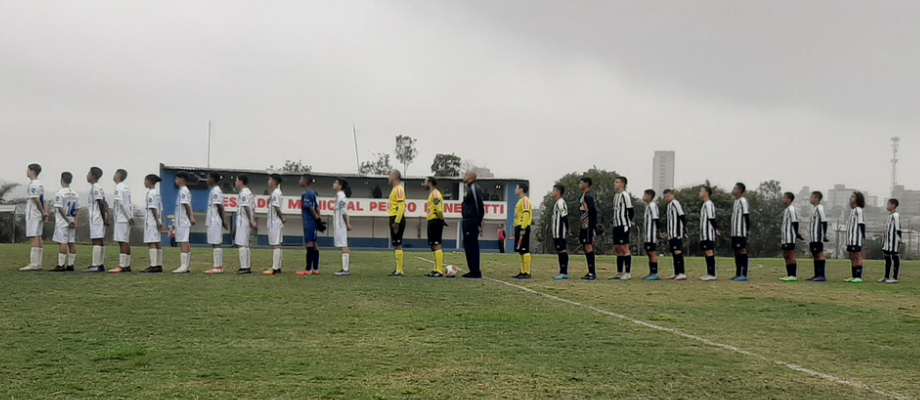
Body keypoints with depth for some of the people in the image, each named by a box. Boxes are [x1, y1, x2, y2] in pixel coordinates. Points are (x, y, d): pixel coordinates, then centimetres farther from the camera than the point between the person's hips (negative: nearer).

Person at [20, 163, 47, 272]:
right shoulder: (40, 184, 17)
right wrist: (45, 214, 9)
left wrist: (43, 213, -9)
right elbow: (43, 201, 14)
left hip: (33, 215, -9)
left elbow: (36, 200, -16)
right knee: (38, 238, 9)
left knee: (33, 238, -11)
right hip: (39, 216, 9)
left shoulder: (33, 184, -11)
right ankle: (39, 263, 12)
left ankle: (33, 264, -15)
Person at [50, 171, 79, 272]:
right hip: (72, 222, 6)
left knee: (63, 243, -8)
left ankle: (61, 265, -8)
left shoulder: (59, 193, -10)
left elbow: (60, 209, -15)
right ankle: (70, 265, 9)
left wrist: (68, 221, -12)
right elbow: (78, 210, 6)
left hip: (62, 222, -6)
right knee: (72, 243, 6)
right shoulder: (75, 194, 10)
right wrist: (75, 221, -1)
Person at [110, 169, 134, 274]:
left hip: (121, 219, -9)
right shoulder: (126, 187, 17)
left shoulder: (119, 187, -9)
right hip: (127, 218, 9)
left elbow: (121, 203, -17)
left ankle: (122, 266, -12)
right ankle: (127, 266, 11)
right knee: (126, 242, 10)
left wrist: (129, 217, -16)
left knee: (122, 241, -10)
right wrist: (131, 217, 11)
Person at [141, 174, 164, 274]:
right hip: (157, 222, 9)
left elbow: (153, 208, -15)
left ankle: (153, 266, -14)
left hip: (151, 222, -9)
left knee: (151, 243, -10)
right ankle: (159, 265, 11)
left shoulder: (150, 193, -11)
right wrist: (161, 222, 15)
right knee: (157, 243, 9)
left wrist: (157, 222, -16)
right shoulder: (158, 193, 15)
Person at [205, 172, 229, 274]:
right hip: (214, 221, 10)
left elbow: (219, 207, -16)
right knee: (217, 243, 10)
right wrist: (223, 221, 16)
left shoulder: (215, 191, -12)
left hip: (215, 221, -10)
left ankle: (217, 267, -10)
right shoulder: (216, 190, 17)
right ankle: (219, 266, 12)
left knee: (216, 243, -9)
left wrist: (223, 221, -16)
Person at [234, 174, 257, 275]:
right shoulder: (249, 192, 17)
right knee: (246, 245, 13)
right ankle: (248, 267, 15)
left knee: (241, 244, -9)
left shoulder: (244, 193, -12)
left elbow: (246, 207, -18)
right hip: (247, 222, 10)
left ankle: (244, 267, -12)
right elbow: (253, 208, 16)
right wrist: (252, 220, 13)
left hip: (243, 222, -10)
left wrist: (251, 220, -17)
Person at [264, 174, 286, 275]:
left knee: (275, 245, -9)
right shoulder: (279, 192, 15)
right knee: (277, 245, 11)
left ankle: (275, 269, -9)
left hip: (275, 224, -10)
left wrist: (282, 219, -10)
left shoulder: (275, 193, -14)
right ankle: (278, 268, 15)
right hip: (277, 223, 10)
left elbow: (277, 208, -19)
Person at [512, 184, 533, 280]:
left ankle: (527, 274, -14)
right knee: (521, 251, 10)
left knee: (524, 250, -12)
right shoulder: (521, 201, 22)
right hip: (519, 227, 10)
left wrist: (523, 228, -24)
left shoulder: (525, 200, -8)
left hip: (523, 228, -10)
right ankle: (523, 272, 13)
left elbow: (526, 214, -18)